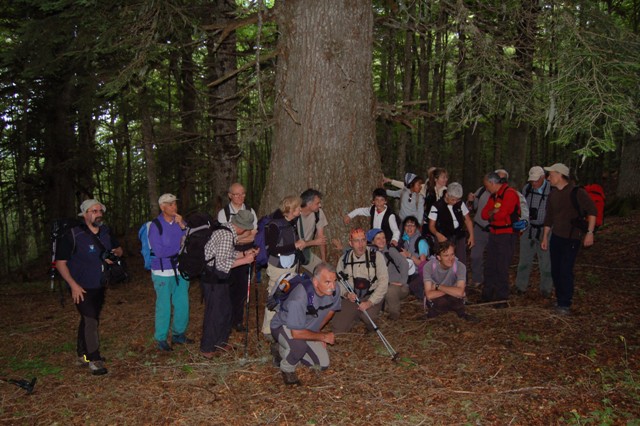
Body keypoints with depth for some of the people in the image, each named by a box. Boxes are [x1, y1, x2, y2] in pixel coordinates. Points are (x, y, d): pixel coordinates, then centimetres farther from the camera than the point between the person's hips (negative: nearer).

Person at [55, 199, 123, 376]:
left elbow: (118, 249, 17)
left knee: (90, 320, 17)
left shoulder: (105, 232, 2)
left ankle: (82, 354, 31)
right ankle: (94, 360, -4)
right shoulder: (74, 235, -16)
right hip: (81, 288, -7)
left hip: (99, 286, 7)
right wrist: (73, 285, -20)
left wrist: (116, 253, -8)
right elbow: (60, 262, -13)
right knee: (90, 321, -13)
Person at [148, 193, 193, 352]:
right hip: (163, 272, -5)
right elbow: (159, 251, -16)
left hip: (181, 270, 5)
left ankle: (178, 334, 28)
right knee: (163, 306, 3)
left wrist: (183, 226, -15)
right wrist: (180, 247, -10)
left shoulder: (180, 222, 4)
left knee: (182, 305, 11)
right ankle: (161, 339, 18)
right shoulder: (156, 225, -10)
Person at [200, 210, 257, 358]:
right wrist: (244, 260, -19)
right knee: (215, 313, 2)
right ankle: (207, 348, 17)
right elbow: (221, 263, -26)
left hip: (218, 278, 10)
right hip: (213, 279, -10)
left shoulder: (228, 232, 6)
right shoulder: (226, 235, -24)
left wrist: (245, 253, 6)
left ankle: (221, 342, 35)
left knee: (225, 310, 19)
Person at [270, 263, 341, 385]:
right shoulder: (299, 298, -40)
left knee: (323, 364, 1)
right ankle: (287, 368, -4)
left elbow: (331, 310, 3)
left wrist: (318, 331, 5)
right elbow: (296, 333, -37)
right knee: (300, 344, -37)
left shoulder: (334, 290, -20)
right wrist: (323, 336, -25)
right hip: (283, 326, -6)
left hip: (308, 329, 7)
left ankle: (288, 351, 21)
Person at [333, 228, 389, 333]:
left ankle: (372, 335, 2)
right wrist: (346, 294, -11)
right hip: (351, 298, 3)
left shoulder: (376, 256, -6)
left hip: (372, 297, -3)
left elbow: (383, 281, -11)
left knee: (367, 316, -33)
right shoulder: (344, 259, 5)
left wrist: (370, 302, -18)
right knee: (339, 327, -13)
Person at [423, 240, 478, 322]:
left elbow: (460, 292, -34)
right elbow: (429, 295, -30)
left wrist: (437, 286, -27)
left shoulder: (460, 266, -21)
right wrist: (451, 290, -26)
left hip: (452, 299, 2)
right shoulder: (429, 266, -24)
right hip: (436, 300, -2)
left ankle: (461, 313, -1)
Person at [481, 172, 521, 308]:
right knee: (489, 266, 11)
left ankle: (501, 299, 4)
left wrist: (491, 215, -3)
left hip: (506, 234, -8)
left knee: (502, 268, -5)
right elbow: (484, 214, 9)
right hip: (494, 234, 8)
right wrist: (493, 212, -11)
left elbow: (502, 214, -22)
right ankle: (487, 296, 21)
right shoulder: (493, 196, 15)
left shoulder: (509, 193, -13)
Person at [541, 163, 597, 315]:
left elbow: (592, 210, -13)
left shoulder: (576, 192, -11)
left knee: (565, 271, -9)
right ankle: (561, 299, 23)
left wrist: (590, 232, -18)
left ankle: (565, 304, 1)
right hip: (556, 237, 6)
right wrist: (545, 237, 16)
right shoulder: (553, 195, 9)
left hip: (571, 239, -6)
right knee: (555, 271, 8)